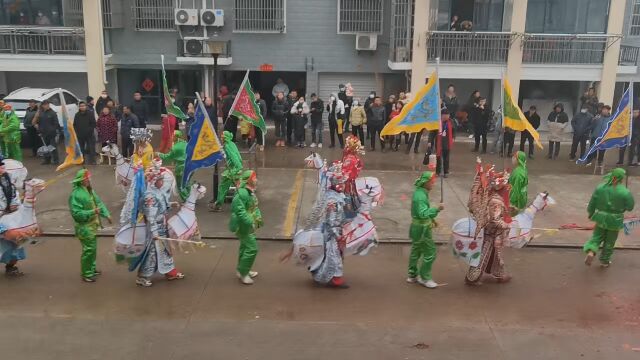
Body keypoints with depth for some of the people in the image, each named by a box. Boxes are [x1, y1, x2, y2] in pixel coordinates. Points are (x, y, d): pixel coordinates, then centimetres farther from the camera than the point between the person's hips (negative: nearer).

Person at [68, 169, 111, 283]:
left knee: (93, 248, 20)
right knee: (89, 249, -4)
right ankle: (86, 274, 8)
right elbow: (76, 213, -25)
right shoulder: (76, 194, -21)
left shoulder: (89, 190, 6)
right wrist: (92, 212, -30)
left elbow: (99, 202, 13)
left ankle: (91, 269, 37)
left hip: (92, 225, 9)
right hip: (84, 227, -9)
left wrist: (106, 214, 2)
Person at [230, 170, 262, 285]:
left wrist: (258, 217, 3)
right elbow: (239, 210, -31)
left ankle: (242, 270, 36)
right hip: (244, 226, -11)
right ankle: (242, 273, 2)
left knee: (245, 247, 21)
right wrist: (249, 222, -32)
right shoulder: (242, 193, -26)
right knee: (251, 248, -9)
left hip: (249, 225, 11)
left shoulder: (250, 192, 7)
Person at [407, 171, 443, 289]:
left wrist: (431, 219, 20)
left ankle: (412, 276, 30)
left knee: (416, 251, 19)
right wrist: (437, 209, -47)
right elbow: (423, 213, -37)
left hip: (417, 227, 10)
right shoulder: (421, 196, -25)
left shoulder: (419, 192, 6)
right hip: (422, 229, -10)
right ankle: (424, 278, 8)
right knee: (430, 252, -1)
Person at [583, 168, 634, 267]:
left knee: (597, 236, 18)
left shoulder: (600, 188, -10)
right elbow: (630, 207, -8)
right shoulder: (625, 192, -19)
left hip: (601, 217, 2)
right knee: (610, 241, 16)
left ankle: (591, 251, -9)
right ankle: (604, 260, 30)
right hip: (615, 220, -2)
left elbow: (592, 203, -3)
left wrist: (590, 213, 14)